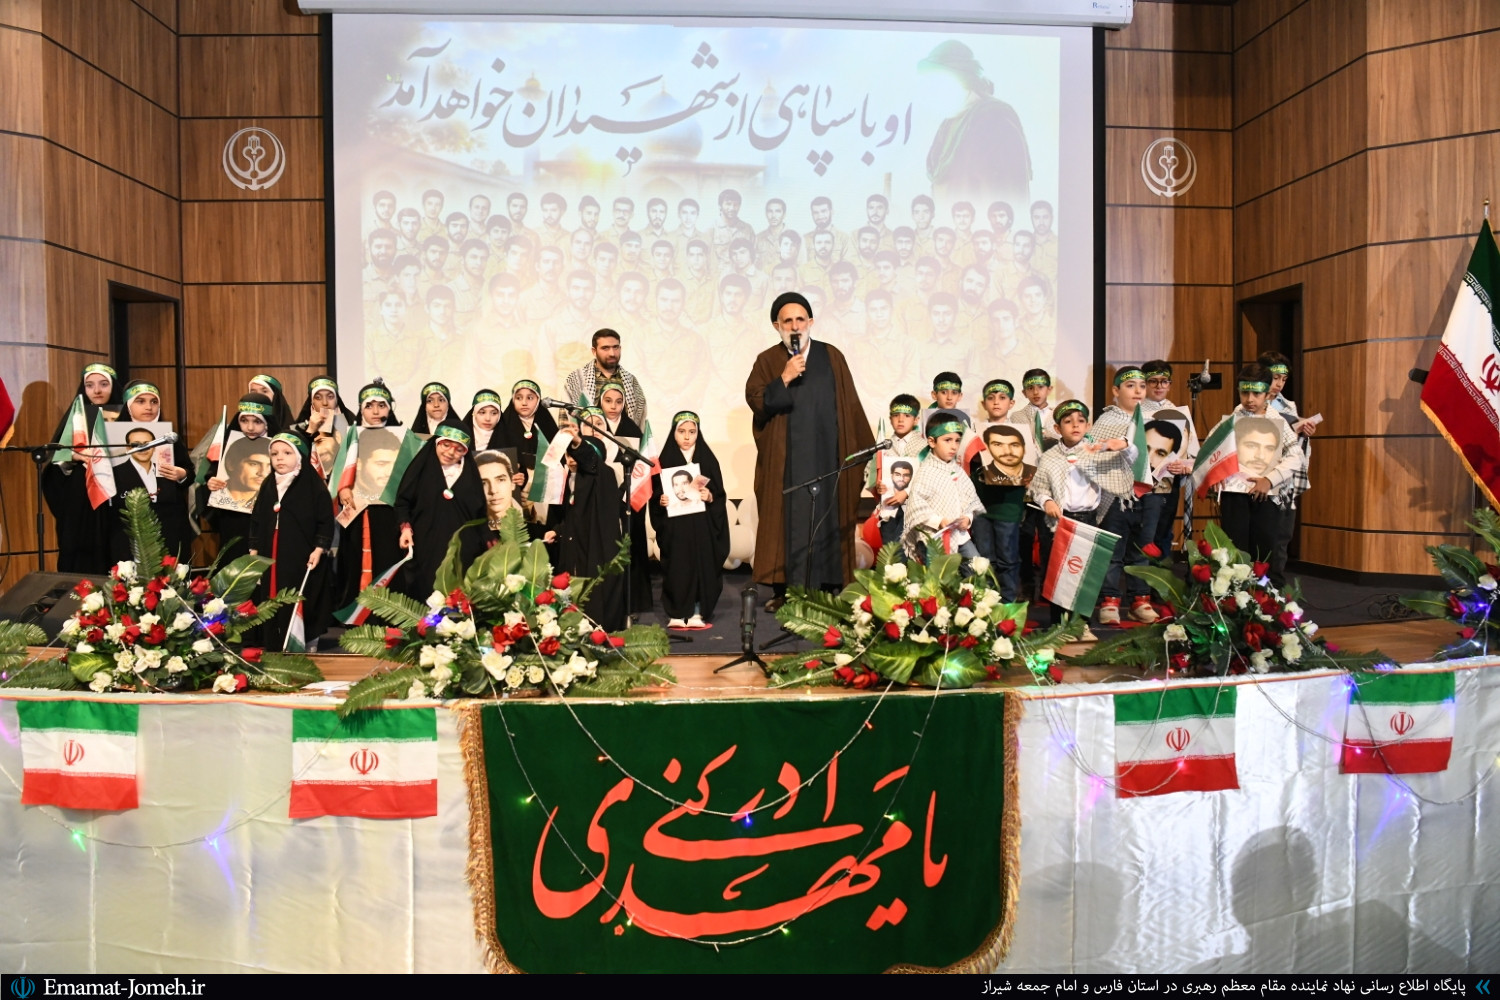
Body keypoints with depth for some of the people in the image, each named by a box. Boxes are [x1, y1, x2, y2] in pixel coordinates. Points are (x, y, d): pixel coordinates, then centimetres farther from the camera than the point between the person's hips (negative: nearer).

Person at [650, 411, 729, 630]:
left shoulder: (708, 459, 5)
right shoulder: (665, 460, 3)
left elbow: (719, 493, 4)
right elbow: (655, 493, 3)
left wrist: (710, 496, -16)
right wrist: (660, 500, -16)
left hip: (702, 524, 1)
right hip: (674, 525, -1)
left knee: (701, 564, 0)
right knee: (676, 566, -1)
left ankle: (697, 613, 8)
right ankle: (676, 614, 7)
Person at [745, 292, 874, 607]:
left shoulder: (832, 357, 7)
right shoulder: (767, 361, 6)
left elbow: (850, 405, 7)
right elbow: (755, 401, -6)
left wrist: (865, 449, 5)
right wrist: (785, 378, -18)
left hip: (827, 457, 1)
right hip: (785, 460, 0)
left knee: (828, 519, 1)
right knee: (787, 520, -1)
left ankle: (829, 587, 7)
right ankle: (784, 589, 3)